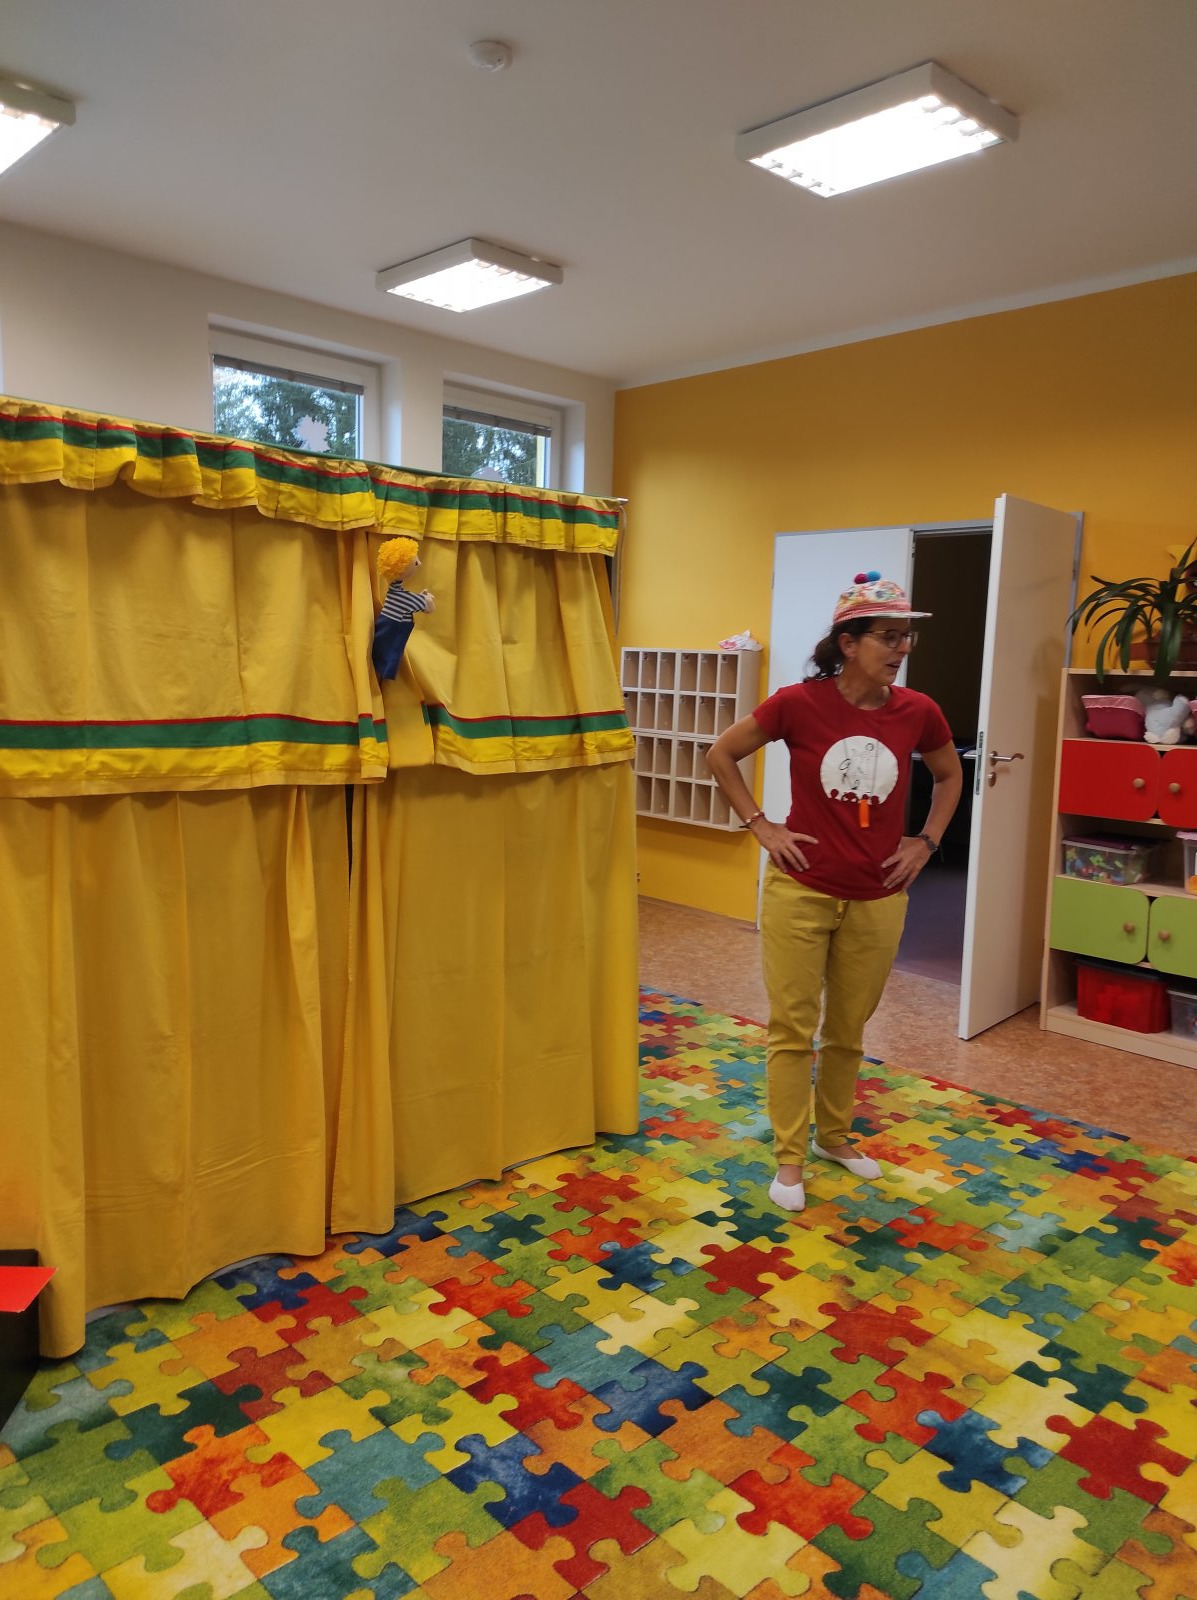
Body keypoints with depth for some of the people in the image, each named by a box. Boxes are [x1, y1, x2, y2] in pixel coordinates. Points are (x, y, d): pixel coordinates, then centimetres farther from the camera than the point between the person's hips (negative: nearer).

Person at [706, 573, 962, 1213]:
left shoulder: (918, 713, -4)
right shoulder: (800, 703, -13)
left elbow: (949, 776, 16)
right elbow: (721, 754, -1)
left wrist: (926, 841, 5)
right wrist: (760, 826, -6)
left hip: (878, 901, 3)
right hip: (799, 893, -2)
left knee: (848, 1030, 17)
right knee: (793, 1028, 6)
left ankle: (835, 1135, 38)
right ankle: (789, 1159, 20)